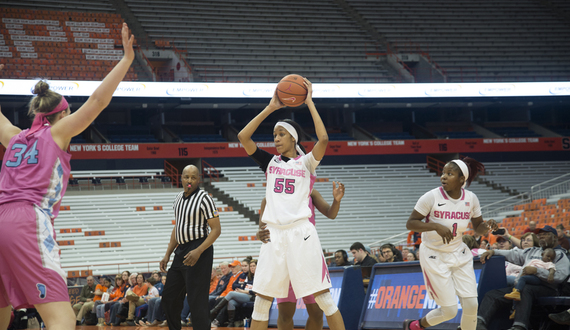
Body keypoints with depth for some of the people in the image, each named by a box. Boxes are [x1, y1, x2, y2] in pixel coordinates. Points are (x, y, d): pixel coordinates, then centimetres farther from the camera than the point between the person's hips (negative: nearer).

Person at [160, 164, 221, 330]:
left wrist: (198, 251, -23)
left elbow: (216, 229, -14)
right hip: (181, 251, 8)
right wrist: (167, 255, 17)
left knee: (196, 301, -9)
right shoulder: (179, 198, 13)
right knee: (169, 298, 12)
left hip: (198, 253, -8)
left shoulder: (204, 198, -11)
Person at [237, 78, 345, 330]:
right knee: (261, 302, 4)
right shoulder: (270, 163, 14)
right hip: (274, 234, 4)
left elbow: (323, 139, -15)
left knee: (323, 299, -4)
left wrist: (310, 103, -7)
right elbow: (243, 137, 6)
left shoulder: (306, 162, 4)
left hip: (300, 233, -4)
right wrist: (270, 108, 5)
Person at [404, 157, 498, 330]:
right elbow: (410, 223, -15)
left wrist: (487, 226, -16)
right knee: (450, 311, -5)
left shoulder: (471, 199, -4)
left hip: (459, 254, 4)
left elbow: (478, 228, 8)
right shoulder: (431, 197, -16)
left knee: (471, 305, -3)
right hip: (434, 256, -4)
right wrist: (436, 226, -30)